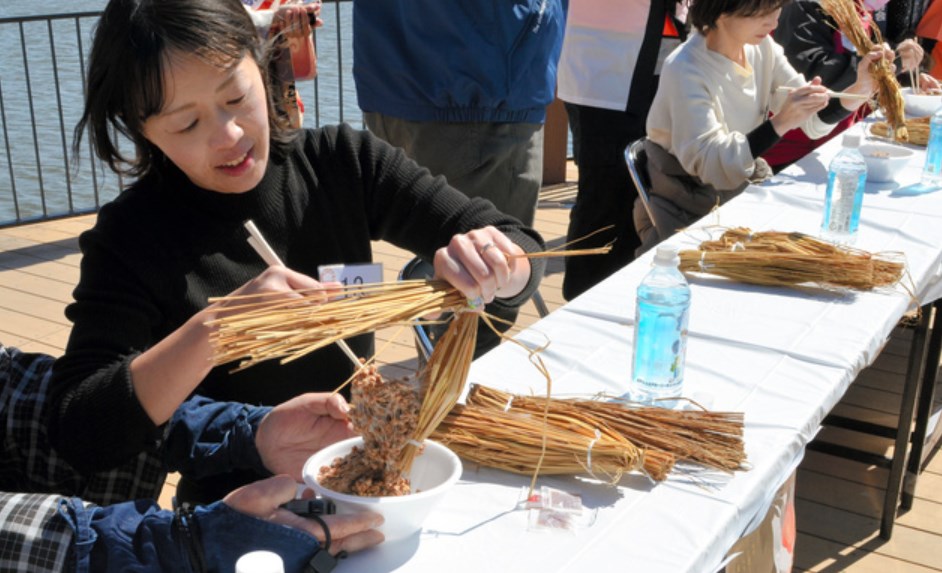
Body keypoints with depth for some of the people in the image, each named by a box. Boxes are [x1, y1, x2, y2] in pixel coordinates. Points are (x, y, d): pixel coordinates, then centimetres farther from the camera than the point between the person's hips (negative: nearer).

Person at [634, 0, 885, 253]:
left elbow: (813, 121, -1)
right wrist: (781, 123, -39)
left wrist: (861, 89, -19)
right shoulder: (686, 70, -24)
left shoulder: (762, 47, -3)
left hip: (746, 190, 6)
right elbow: (710, 164, -31)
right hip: (690, 215, -6)